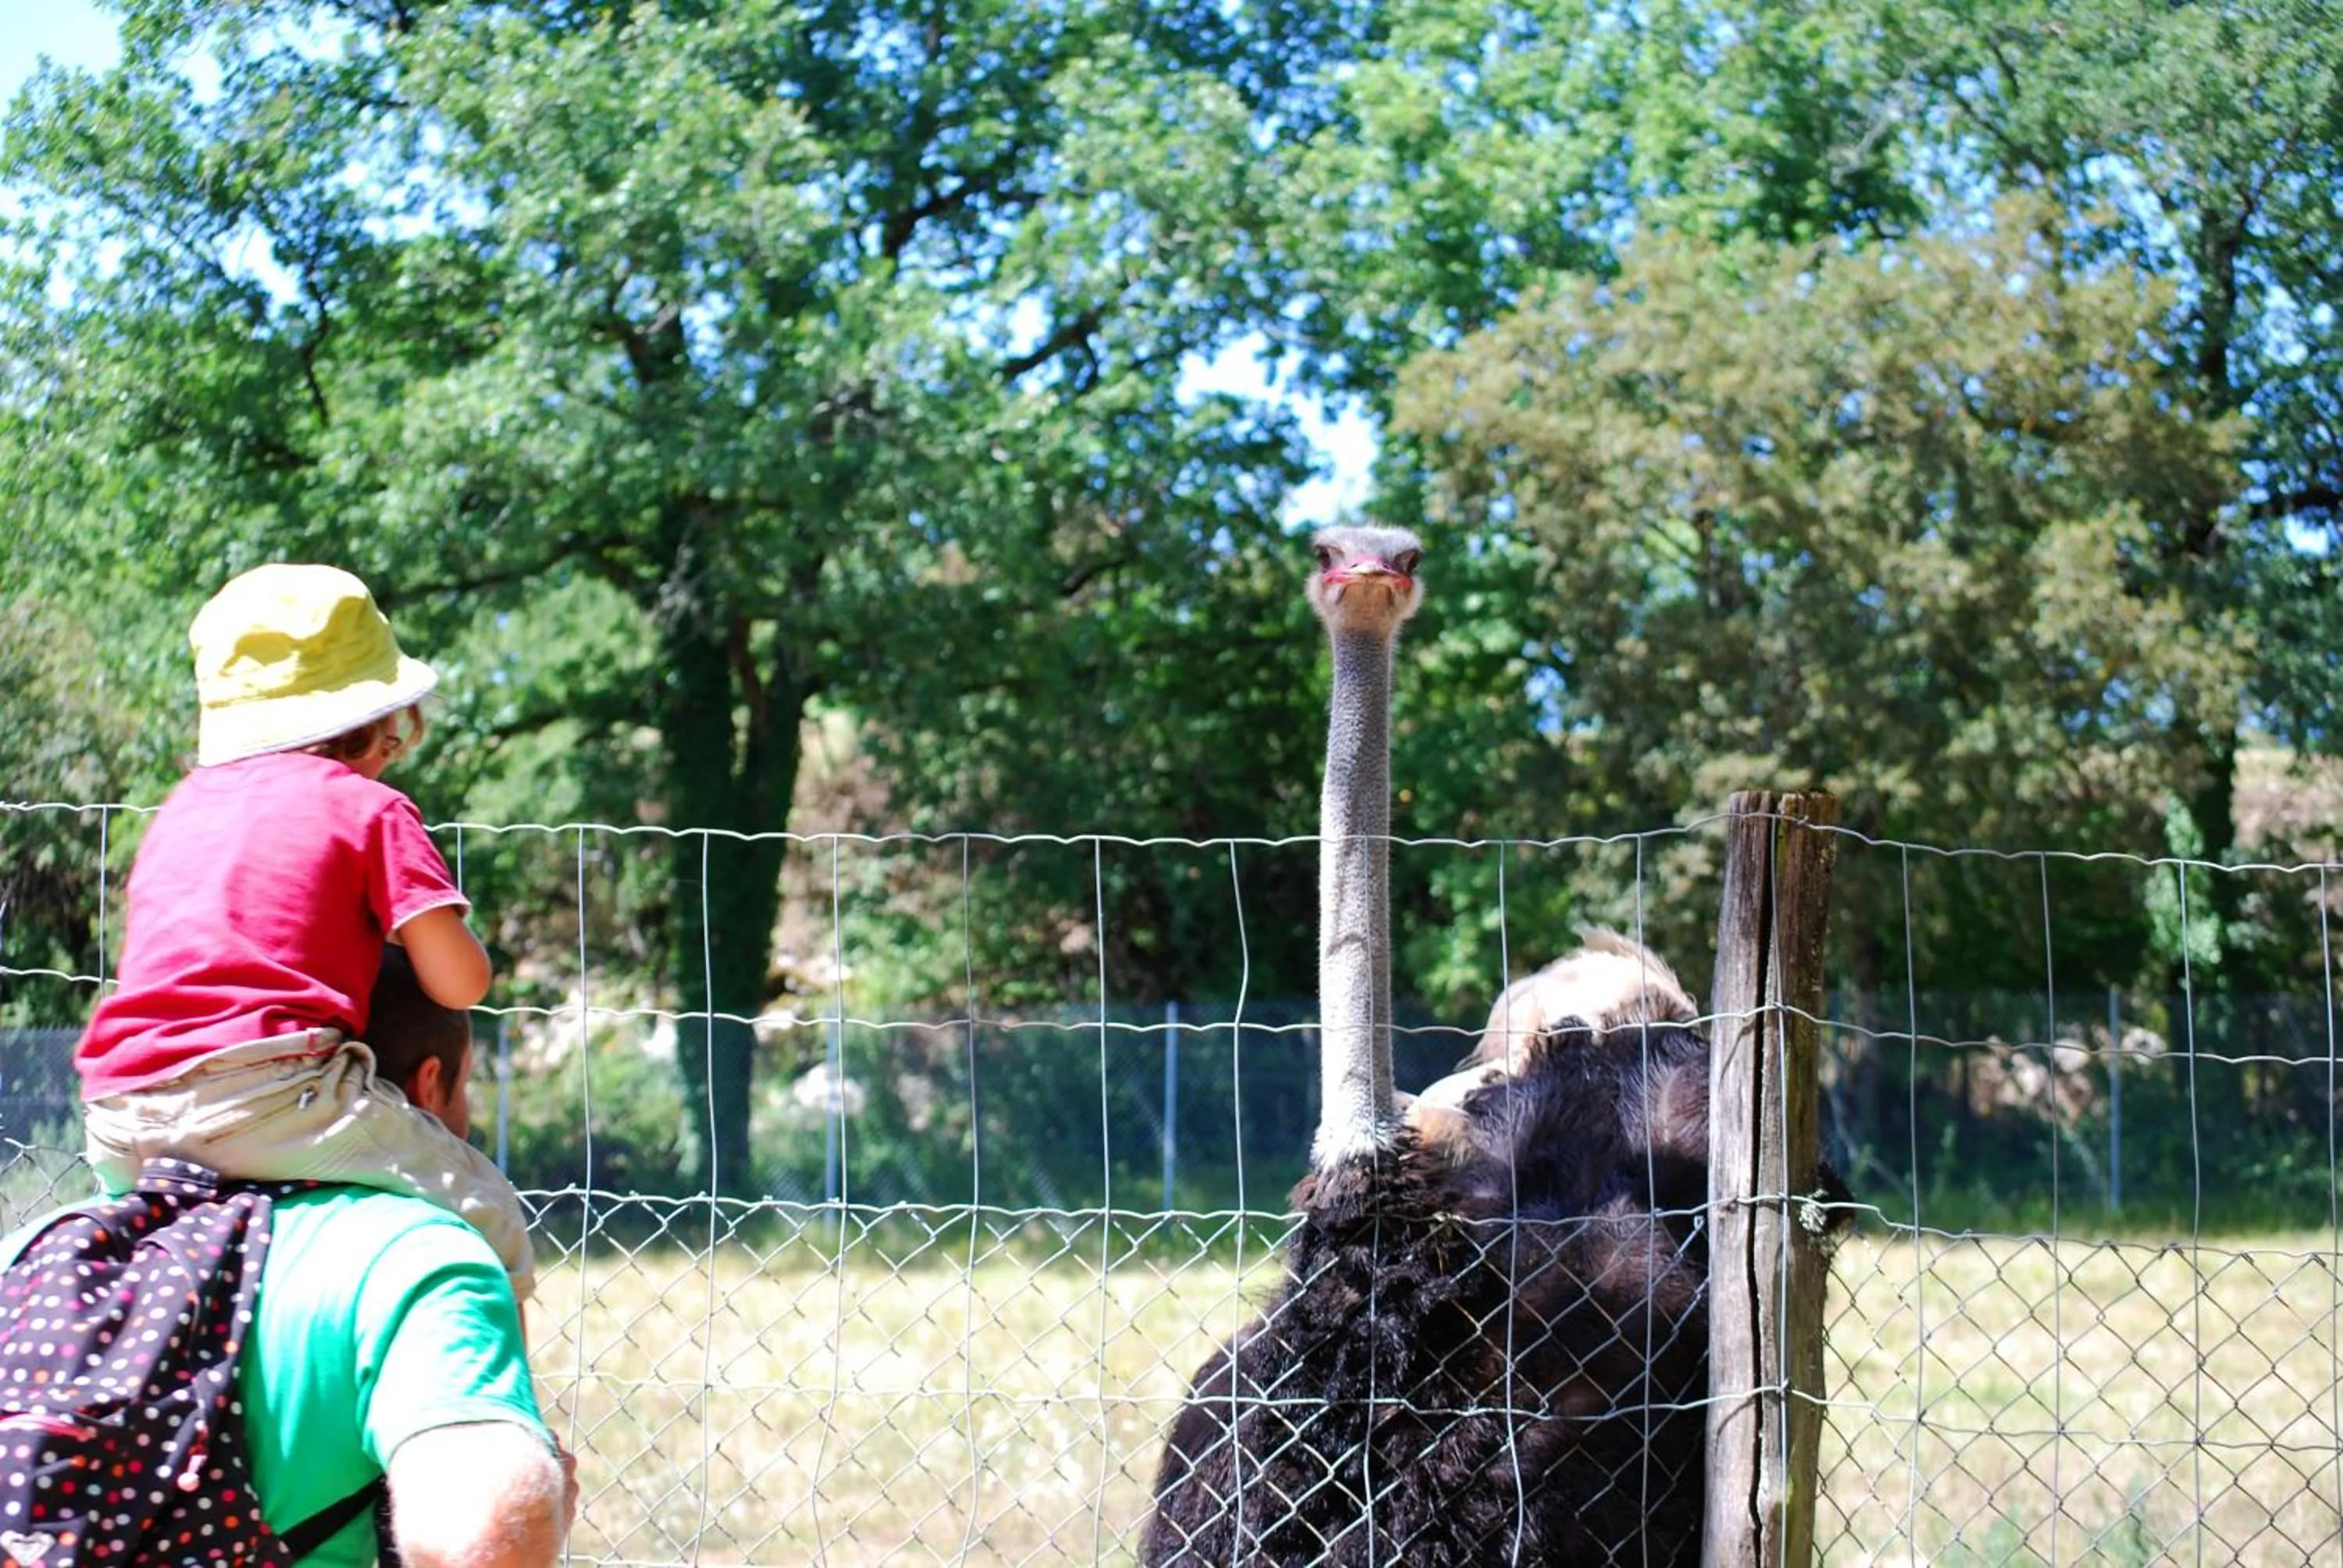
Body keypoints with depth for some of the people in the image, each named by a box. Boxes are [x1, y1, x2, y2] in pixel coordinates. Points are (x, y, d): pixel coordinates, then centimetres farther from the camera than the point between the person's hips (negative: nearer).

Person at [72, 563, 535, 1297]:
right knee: (489, 1217, 5)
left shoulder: (178, 810, 24)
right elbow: (459, 982, 1)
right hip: (268, 1098, -6)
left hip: (117, 1125, 6)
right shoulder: (368, 807, 6)